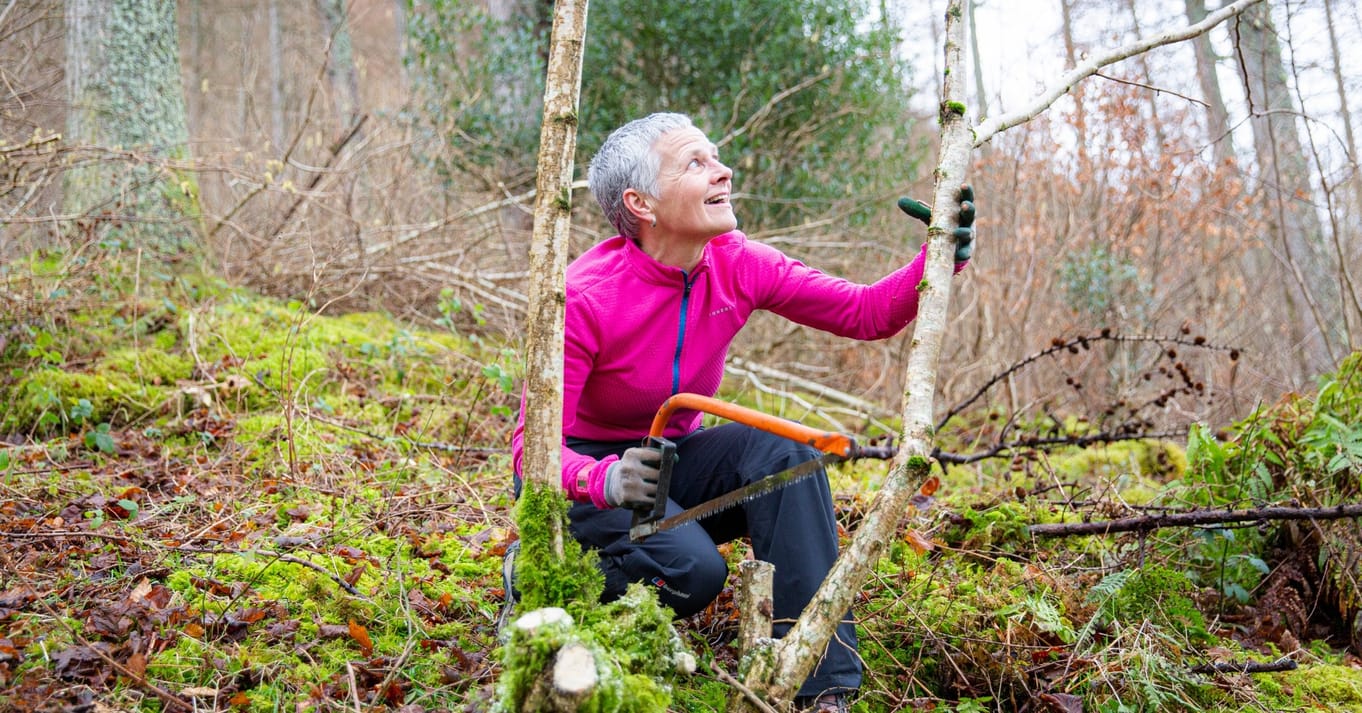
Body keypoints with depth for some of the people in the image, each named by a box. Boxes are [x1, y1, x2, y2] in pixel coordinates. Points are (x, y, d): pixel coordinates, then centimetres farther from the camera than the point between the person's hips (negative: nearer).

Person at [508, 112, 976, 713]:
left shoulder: (738, 267, -12)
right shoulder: (584, 296, -26)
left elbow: (868, 313, -10)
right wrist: (604, 482, -47)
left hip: (672, 462, 5)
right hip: (585, 475, -5)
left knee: (781, 450, -26)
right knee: (693, 571, -32)